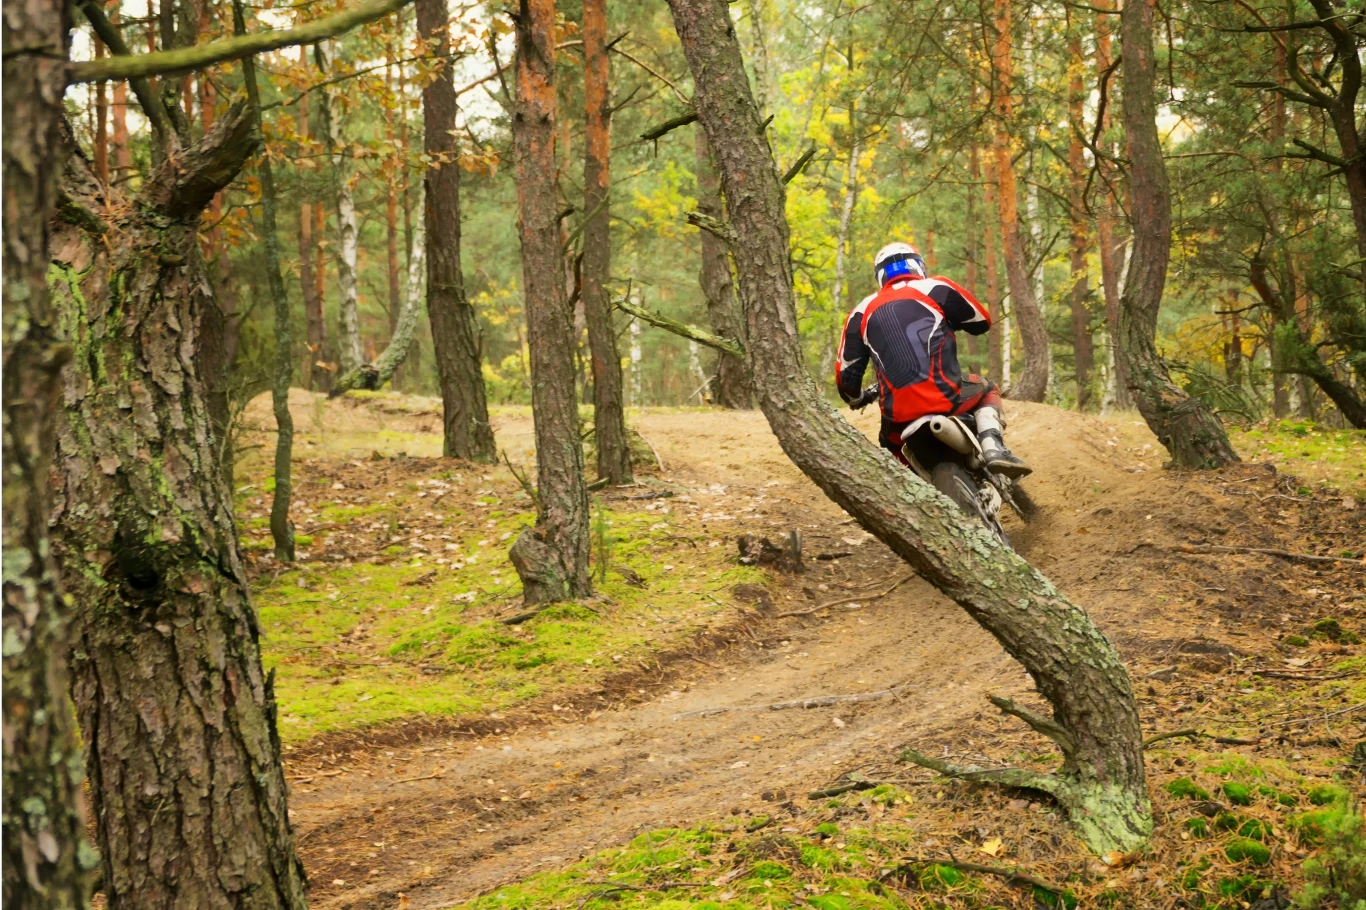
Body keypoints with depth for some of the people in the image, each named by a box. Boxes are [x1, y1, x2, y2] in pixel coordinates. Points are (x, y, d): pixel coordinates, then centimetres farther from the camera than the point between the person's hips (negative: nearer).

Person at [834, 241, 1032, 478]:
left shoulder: (862, 312, 16)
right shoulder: (935, 289, 8)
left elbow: (846, 374, 17)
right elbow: (982, 321, 21)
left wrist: (855, 398, 39)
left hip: (898, 416, 3)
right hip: (945, 397, -3)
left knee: (892, 450, 33)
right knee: (987, 390, 27)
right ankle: (993, 448, 1)